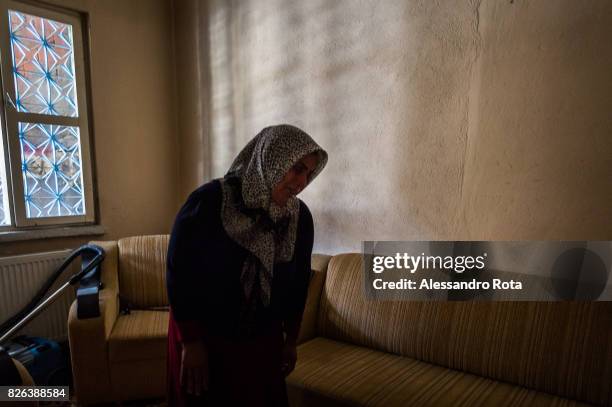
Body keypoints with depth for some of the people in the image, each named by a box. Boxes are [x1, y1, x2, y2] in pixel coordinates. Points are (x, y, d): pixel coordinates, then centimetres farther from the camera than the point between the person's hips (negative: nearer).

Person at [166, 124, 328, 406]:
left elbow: (298, 282, 3)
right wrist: (191, 343, -13)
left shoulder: (300, 217, -7)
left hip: (264, 342, 4)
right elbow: (179, 274, -16)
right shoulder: (208, 201, -20)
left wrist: (291, 340, 8)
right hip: (205, 339, -3)